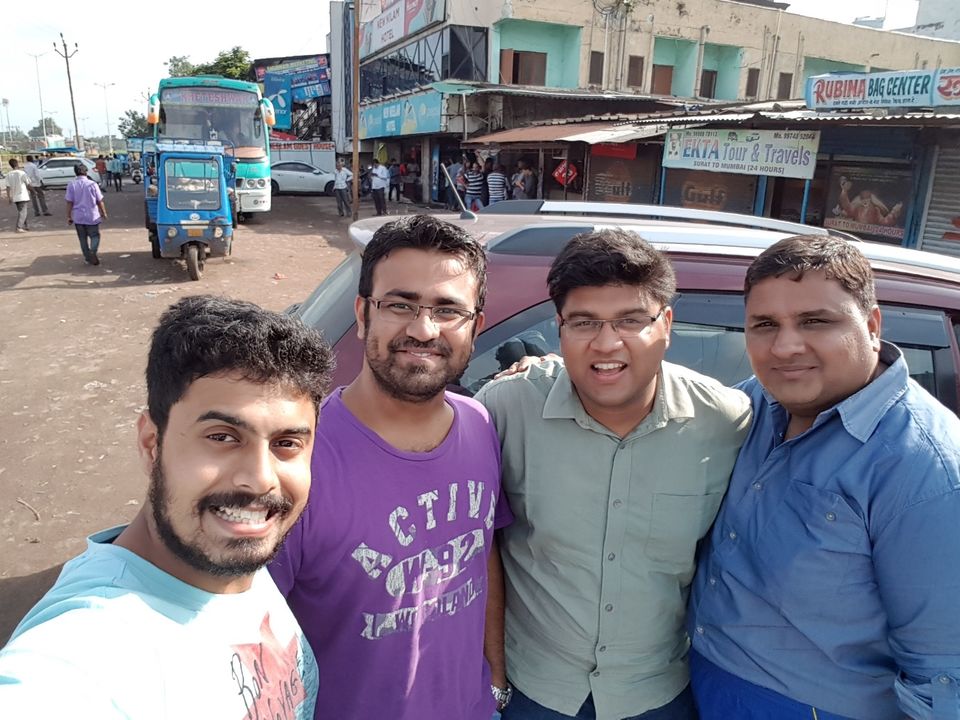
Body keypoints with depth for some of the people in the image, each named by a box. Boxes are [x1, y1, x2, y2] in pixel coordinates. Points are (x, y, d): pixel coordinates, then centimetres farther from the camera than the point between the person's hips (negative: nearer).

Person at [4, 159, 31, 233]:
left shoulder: (9, 174, 0)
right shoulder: (22, 173, -11)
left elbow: (8, 187, -1)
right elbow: (28, 184, -2)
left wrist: (9, 197, 5)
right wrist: (30, 190, 19)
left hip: (14, 197, 5)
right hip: (23, 196, -5)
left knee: (20, 212, 18)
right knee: (23, 212, -6)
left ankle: (24, 226, 26)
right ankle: (19, 227, -17)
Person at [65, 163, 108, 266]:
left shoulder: (71, 185, -5)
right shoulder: (92, 184, -8)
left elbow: (69, 202, -4)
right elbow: (100, 201, -4)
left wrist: (68, 217, 4)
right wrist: (104, 213, 10)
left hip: (78, 217, 2)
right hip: (92, 216, -2)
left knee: (83, 238, 14)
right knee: (95, 236, 8)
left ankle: (88, 257, 17)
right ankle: (93, 251, -18)